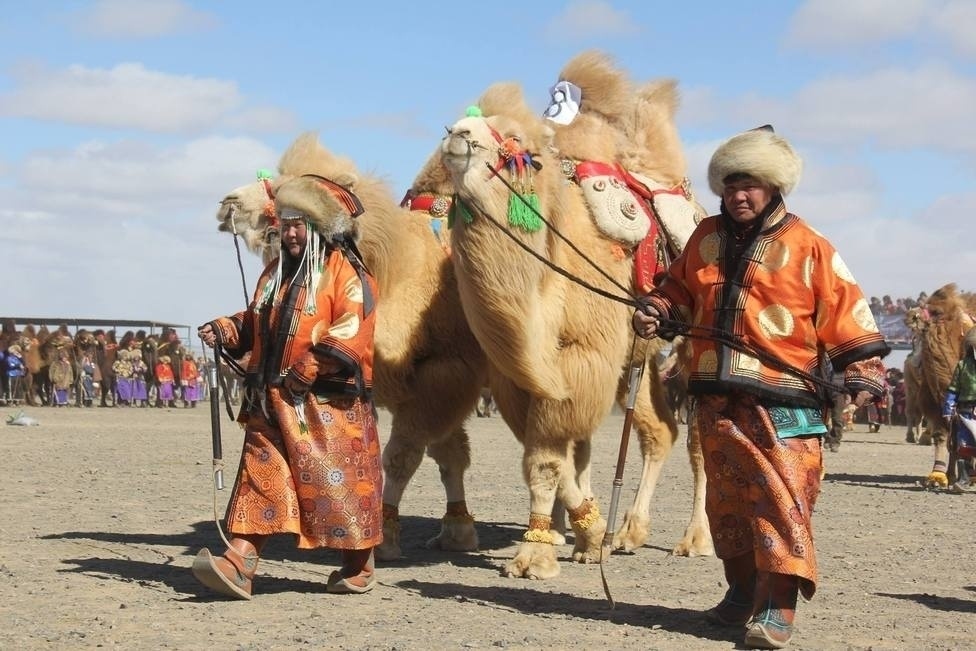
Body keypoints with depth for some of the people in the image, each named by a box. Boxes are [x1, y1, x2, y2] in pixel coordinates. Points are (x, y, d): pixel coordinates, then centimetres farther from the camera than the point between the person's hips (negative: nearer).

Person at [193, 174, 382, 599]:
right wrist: (225, 331, 6)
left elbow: (350, 331, -16)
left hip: (329, 401, -7)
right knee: (261, 473, -3)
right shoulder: (276, 273, 19)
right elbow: (256, 324, 27)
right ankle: (239, 563, -10)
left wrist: (306, 371, -20)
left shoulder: (346, 274, -6)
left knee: (337, 479, -1)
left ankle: (358, 567, 16)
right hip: (273, 400, 7)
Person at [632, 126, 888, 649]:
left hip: (782, 401, -5)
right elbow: (679, 290, 26)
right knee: (726, 498, 12)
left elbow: (846, 311, -3)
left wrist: (862, 374, -10)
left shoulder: (805, 247, -3)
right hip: (717, 398, 5)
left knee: (781, 497, -10)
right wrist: (655, 312, 5)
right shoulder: (706, 238, 12)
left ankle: (778, 609, -10)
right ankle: (741, 592, 26)